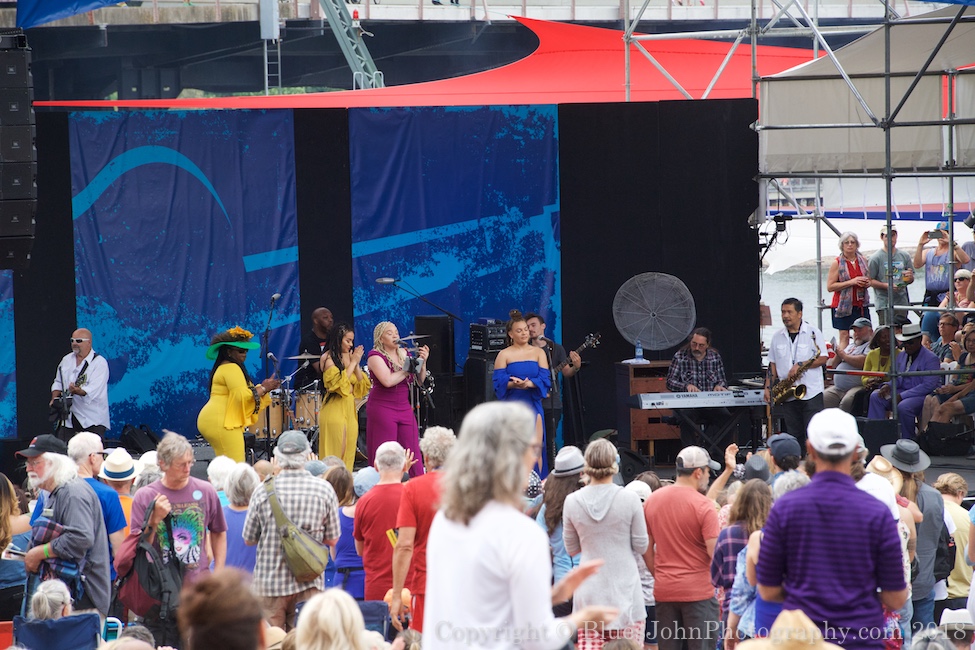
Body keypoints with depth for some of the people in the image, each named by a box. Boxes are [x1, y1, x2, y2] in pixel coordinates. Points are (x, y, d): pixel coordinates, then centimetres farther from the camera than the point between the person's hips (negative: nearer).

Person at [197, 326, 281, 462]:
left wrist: (263, 387, 11)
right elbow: (242, 397, -19)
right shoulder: (231, 368, -10)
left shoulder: (223, 368, 23)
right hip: (221, 423, -11)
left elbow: (237, 395, 23)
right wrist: (263, 389, -6)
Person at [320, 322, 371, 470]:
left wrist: (356, 363, -2)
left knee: (348, 452, 4)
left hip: (350, 408, 7)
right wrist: (353, 362, -10)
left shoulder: (349, 356, 13)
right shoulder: (328, 357, -6)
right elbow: (339, 382, -17)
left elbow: (362, 385, 10)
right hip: (334, 409, -7)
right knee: (335, 454, -7)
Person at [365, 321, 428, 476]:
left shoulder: (404, 354, 11)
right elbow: (387, 380, -22)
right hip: (382, 409, -6)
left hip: (404, 408, 6)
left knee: (413, 451, 2)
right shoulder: (375, 356, -8)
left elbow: (420, 380, 12)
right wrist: (408, 369, -12)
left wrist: (422, 361, -4)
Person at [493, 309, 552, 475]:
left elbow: (545, 379, -2)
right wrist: (513, 384, -25)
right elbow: (498, 382, -5)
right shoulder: (504, 355, 3)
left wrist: (528, 384, -20)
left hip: (533, 404, 2)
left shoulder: (538, 353, 8)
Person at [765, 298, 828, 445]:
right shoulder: (777, 337, 13)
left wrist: (800, 365, -18)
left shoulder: (813, 333, 0)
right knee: (793, 436, 4)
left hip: (811, 393, -4)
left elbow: (823, 358, -7)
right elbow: (773, 365, 16)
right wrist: (768, 387, 5)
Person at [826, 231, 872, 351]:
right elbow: (830, 286, -10)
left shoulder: (862, 260, 10)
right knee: (844, 336, -8)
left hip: (861, 304, 4)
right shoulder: (837, 263, -4)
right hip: (843, 304, -4)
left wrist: (867, 283, -1)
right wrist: (851, 282, -17)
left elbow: (869, 280, 24)